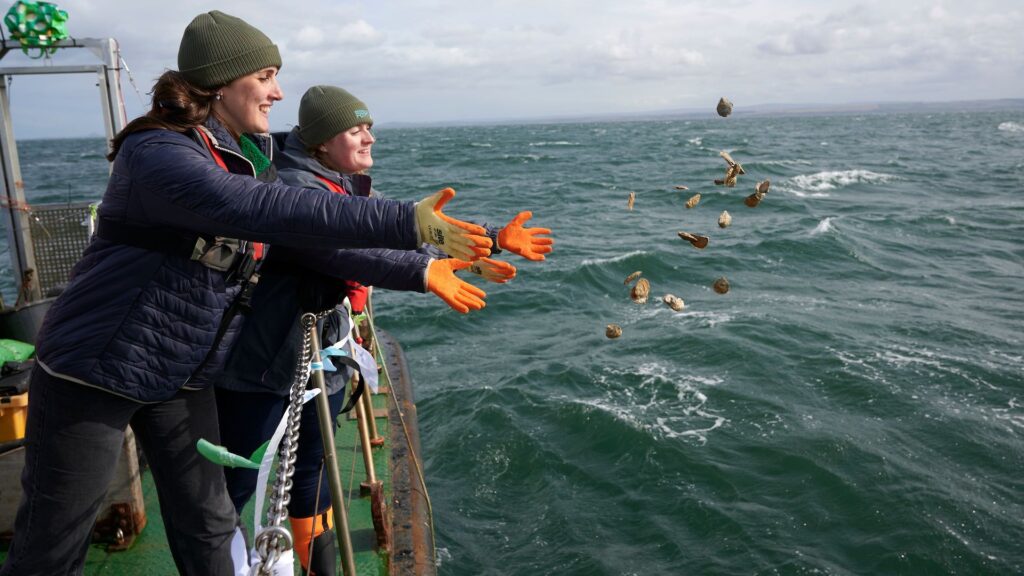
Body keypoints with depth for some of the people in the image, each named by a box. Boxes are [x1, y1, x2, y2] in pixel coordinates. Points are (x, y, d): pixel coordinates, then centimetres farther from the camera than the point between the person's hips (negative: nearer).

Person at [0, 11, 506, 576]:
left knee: (208, 528, 11)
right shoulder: (156, 154, -24)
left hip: (185, 376, 7)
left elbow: (315, 244, 9)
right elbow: (266, 209, -40)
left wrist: (426, 268, 5)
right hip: (96, 366, -7)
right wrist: (407, 221, -43)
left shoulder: (250, 158, 3)